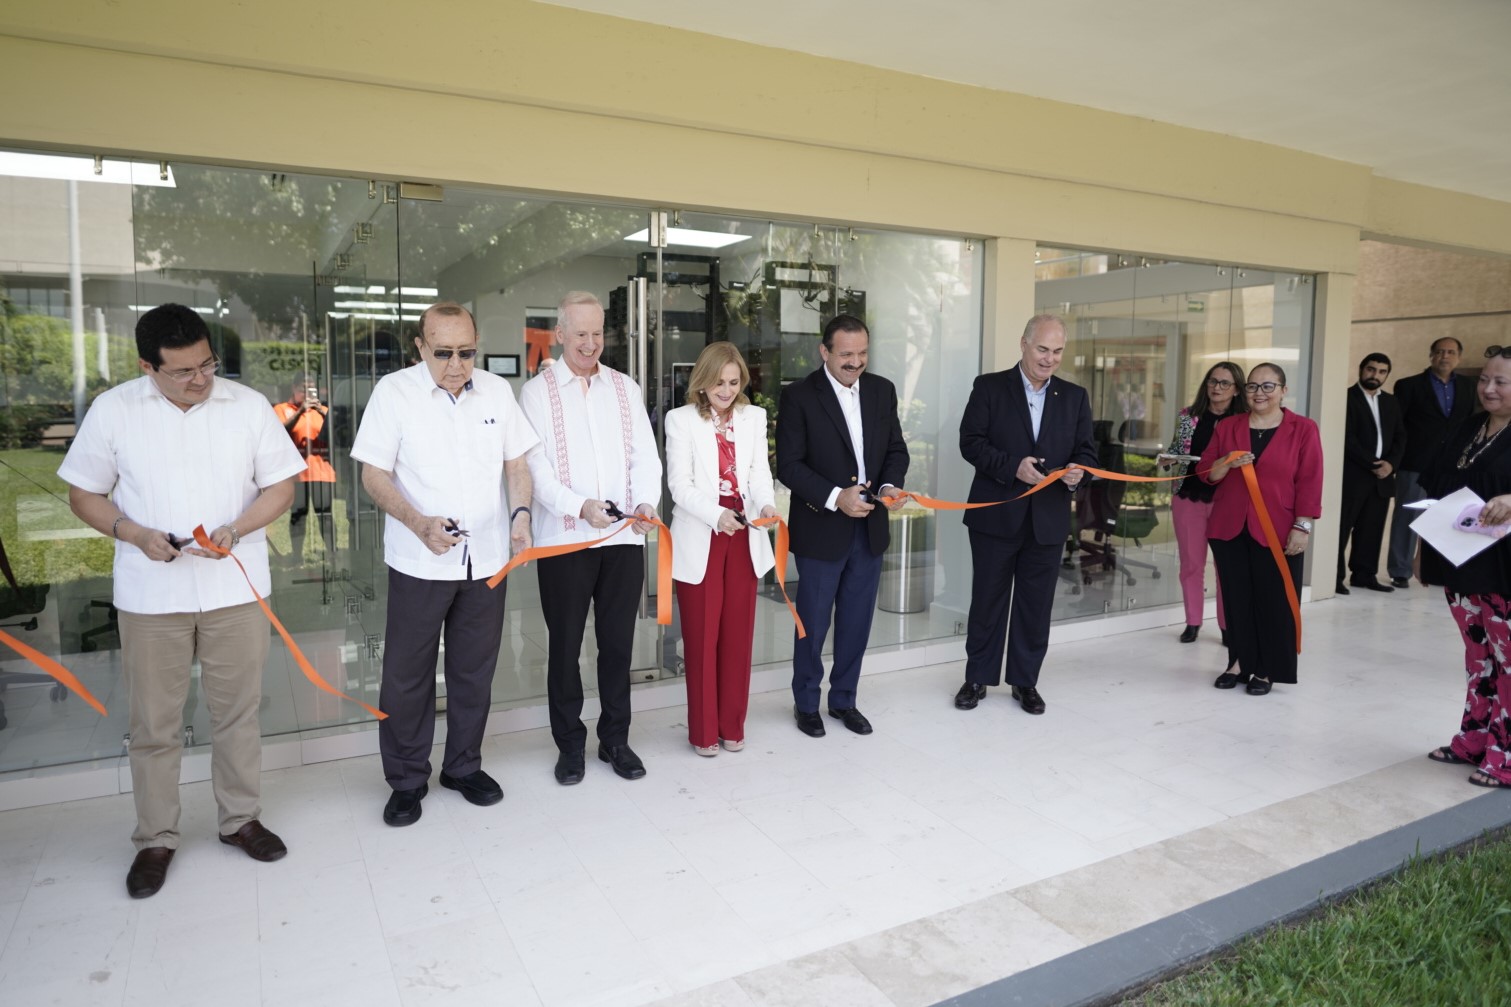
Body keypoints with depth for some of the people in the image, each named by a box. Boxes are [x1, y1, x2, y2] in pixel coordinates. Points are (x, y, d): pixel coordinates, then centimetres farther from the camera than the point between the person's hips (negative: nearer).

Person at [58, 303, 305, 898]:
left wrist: (235, 530, -16)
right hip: (150, 596, 0)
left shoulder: (249, 405, -3)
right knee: (153, 724, 9)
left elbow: (281, 485, 1)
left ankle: (240, 819, 29)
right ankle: (155, 838, 26)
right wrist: (135, 534, -15)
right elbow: (84, 494, 4)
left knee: (238, 713, 11)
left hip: (235, 588, 1)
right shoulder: (112, 410, -3)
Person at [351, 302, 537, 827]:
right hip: (419, 561, -3)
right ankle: (407, 780, 24)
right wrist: (419, 523, -22)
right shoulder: (394, 391, -7)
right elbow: (374, 474, -8)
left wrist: (520, 514, -8)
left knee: (475, 670, 14)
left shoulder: (498, 391, 3)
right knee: (407, 674, 6)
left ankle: (464, 766, 32)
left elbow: (516, 463, 10)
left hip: (487, 559, 3)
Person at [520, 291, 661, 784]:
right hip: (565, 538, -2)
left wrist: (646, 503, -13)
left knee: (618, 642, 10)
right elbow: (536, 466, -8)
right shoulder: (538, 391, 1)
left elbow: (645, 454, 5)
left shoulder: (626, 388, 11)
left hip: (625, 537, 3)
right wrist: (579, 506, -23)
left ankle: (615, 739, 24)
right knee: (565, 645, 7)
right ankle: (569, 744, 22)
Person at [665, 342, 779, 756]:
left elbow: (760, 473, 1)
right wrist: (716, 514, -26)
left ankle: (732, 726, 23)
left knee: (738, 635, 9)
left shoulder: (754, 417, 9)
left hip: (744, 538, 3)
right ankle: (704, 730, 18)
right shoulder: (681, 419, -3)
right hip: (699, 541, -3)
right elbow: (680, 485, -10)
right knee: (701, 638, 5)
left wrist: (766, 504, -21)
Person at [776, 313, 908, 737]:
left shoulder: (882, 390, 5)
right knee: (813, 623, 8)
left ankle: (843, 700, 32)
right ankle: (806, 703, 28)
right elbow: (788, 465, -13)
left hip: (870, 528, 5)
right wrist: (835, 496, -23)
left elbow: (896, 449, 9)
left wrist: (890, 485, -11)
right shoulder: (799, 396, -10)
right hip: (821, 530, -4)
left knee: (856, 622, 14)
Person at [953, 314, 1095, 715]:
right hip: (996, 514, -2)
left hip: (1048, 519, 3)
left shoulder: (1075, 397, 9)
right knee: (987, 600, 8)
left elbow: (1086, 451, 8)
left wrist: (1078, 472, -15)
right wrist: (1012, 467, -21)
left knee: (1036, 605, 10)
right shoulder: (989, 387, -1)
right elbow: (970, 442, -8)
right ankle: (978, 678, 22)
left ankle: (1025, 681, 25)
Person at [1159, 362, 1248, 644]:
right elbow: (1175, 451, 12)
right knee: (1191, 563, 10)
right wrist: (1169, 460, -9)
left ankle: (1228, 625, 15)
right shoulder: (1187, 416, 4)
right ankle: (1193, 622, 22)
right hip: (1188, 497, 2)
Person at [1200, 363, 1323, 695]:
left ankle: (1266, 670, 15)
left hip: (1277, 531, -3)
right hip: (1229, 528, 3)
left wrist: (1302, 525, -10)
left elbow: (1309, 482, -4)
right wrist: (1226, 462, -12)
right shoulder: (1227, 426, 9)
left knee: (1273, 601, 3)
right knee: (1237, 598, 7)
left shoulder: (1303, 429, 0)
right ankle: (1240, 662, 19)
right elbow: (1205, 472, 8)